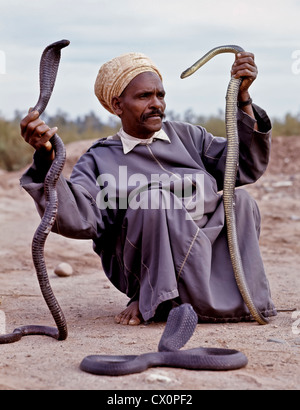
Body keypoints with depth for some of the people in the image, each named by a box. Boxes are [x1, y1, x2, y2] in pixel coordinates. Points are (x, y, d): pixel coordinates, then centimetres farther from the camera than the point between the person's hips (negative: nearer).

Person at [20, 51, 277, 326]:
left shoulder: (187, 136, 17)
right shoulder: (99, 161, 5)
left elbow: (247, 167, 5)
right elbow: (76, 221, -13)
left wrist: (243, 98, -4)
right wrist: (46, 160, -27)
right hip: (145, 268, -5)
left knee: (239, 200, -17)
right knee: (153, 200, -28)